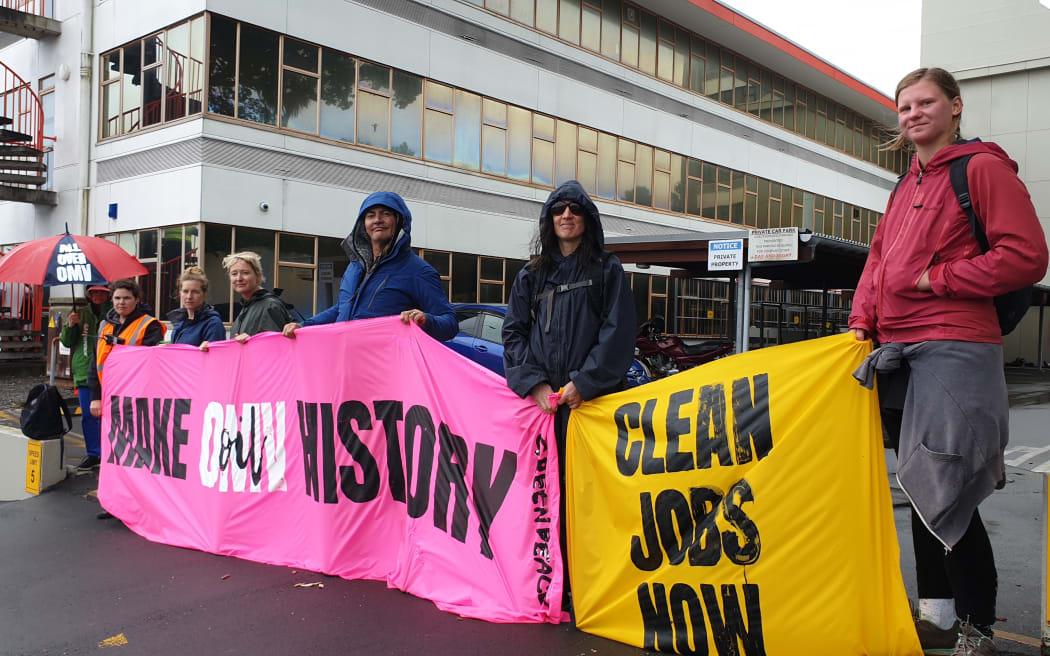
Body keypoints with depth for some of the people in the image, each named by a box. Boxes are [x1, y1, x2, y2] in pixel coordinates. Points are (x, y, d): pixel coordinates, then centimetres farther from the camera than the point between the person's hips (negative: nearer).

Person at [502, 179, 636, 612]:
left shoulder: (607, 270, 9)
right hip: (542, 399, 3)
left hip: (591, 397, -3)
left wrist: (584, 382, -11)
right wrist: (535, 382, -4)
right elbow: (514, 332, 11)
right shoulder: (531, 276, 18)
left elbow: (617, 333, -1)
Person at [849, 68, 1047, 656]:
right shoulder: (908, 185, 20)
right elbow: (880, 258, 21)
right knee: (921, 487, 12)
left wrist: (935, 280, -10)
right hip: (900, 352, 8)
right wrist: (863, 321, 8)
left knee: (946, 491, -6)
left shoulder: (983, 168, -3)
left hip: (953, 349, -8)